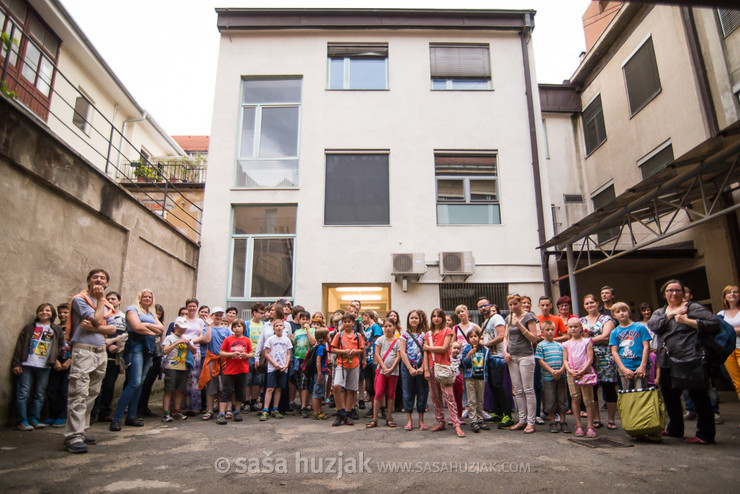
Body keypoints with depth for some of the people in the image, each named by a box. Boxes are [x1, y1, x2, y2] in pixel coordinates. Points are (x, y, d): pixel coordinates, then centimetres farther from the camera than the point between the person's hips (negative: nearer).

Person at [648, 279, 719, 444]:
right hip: (667, 362, 6)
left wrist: (687, 321, -14)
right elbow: (652, 325, -3)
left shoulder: (693, 308, 1)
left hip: (690, 360, -6)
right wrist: (671, 314, -7)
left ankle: (705, 435, 12)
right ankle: (675, 429, 32)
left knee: (699, 396, -1)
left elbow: (715, 324, -9)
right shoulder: (659, 312, 17)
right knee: (669, 396, 16)